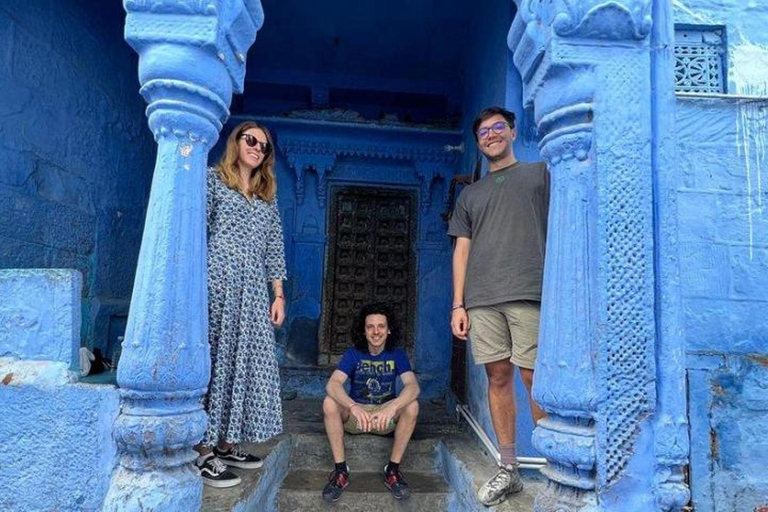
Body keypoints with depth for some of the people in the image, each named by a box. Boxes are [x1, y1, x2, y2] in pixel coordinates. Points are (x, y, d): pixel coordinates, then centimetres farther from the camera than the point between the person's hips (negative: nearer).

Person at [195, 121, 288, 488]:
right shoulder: (213, 179, 6)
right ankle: (204, 453, 2)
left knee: (246, 362, 5)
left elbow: (274, 247, 16)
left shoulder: (268, 195, 20)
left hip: (253, 291, 6)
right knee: (213, 361, -4)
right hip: (216, 283, -5)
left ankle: (226, 444, 16)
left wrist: (278, 294, 10)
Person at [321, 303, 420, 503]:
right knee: (329, 403, -28)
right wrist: (353, 407, -46)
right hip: (354, 414, 0)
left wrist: (392, 407, -45)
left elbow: (413, 386, -24)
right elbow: (332, 384, -25)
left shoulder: (398, 355, -7)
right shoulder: (353, 354, -9)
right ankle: (340, 470, -19)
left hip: (386, 416, 0)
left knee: (412, 405, -28)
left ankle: (393, 469, -15)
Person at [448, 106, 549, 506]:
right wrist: (458, 303, 7)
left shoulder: (539, 173, 14)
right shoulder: (470, 194, 22)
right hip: (481, 299, 3)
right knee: (497, 377, 4)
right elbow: (462, 249, 16)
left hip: (529, 293, -3)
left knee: (533, 376, -5)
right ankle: (508, 469, 14)